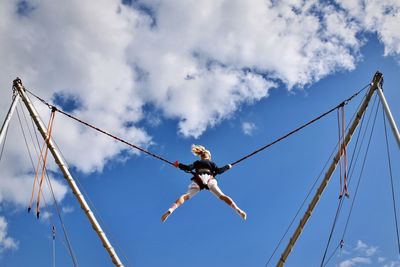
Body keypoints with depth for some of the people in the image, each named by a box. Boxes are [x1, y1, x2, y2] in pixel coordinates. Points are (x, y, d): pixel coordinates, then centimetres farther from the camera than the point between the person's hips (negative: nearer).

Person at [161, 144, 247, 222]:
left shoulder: (197, 162, 28)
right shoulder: (211, 163, 27)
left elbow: (188, 168, 13)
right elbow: (219, 171, 14)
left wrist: (179, 165, 26)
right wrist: (227, 167, 29)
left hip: (198, 180, 0)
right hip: (209, 180, 0)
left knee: (186, 196, -14)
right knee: (222, 196, -6)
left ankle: (170, 210, -37)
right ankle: (238, 210, -23)